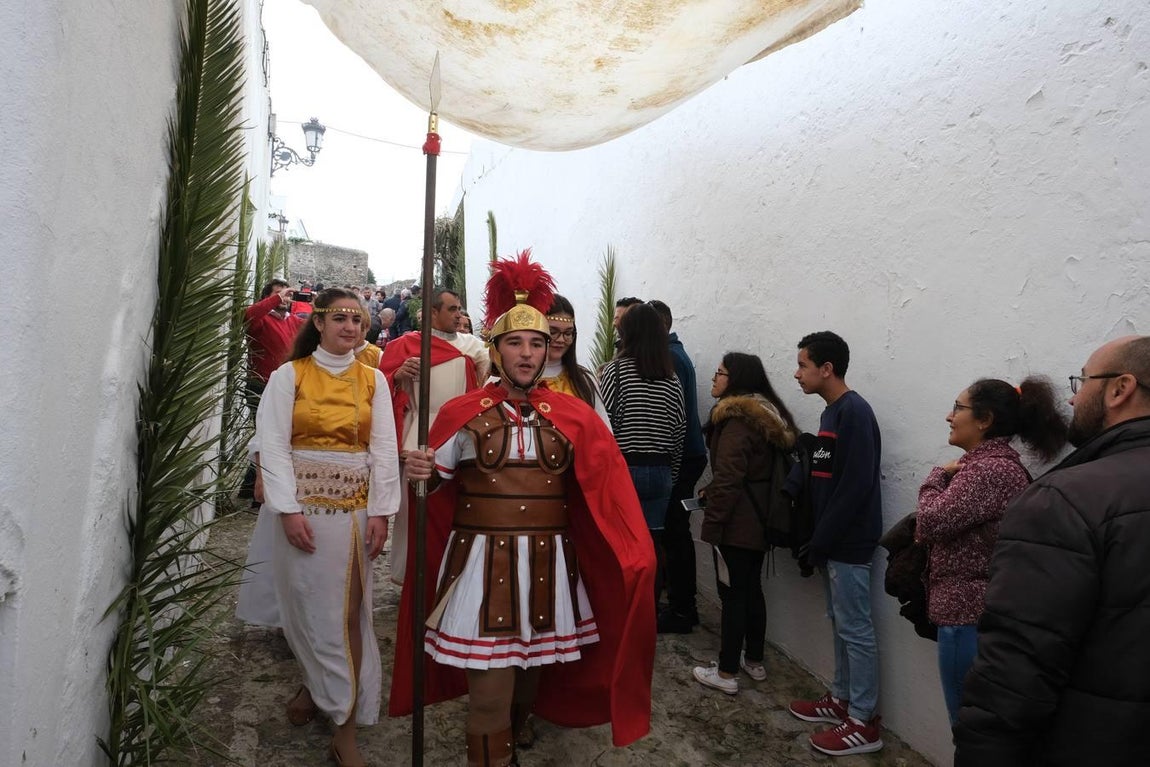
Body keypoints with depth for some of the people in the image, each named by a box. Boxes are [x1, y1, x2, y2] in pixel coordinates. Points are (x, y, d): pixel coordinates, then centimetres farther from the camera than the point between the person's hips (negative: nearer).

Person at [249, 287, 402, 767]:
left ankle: (345, 727, 14)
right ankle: (317, 683, 35)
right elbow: (273, 445, -5)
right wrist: (289, 510, -12)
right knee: (307, 603, 7)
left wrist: (380, 511, -4)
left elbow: (384, 449, 2)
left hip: (354, 508, 1)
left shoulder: (373, 380, 6)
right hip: (303, 505, -1)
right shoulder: (289, 376, 0)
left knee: (348, 611, 3)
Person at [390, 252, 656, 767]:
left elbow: (604, 485, 1)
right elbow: (438, 478, 6)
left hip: (547, 563, 3)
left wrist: (635, 558, -9)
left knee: (532, 670, 17)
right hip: (482, 561, -2)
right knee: (490, 682, 1)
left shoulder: (572, 415, 2)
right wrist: (421, 472, -17)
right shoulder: (463, 412, -1)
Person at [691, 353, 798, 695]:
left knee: (733, 593, 0)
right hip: (759, 522, 9)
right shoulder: (767, 415, 10)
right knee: (752, 588, 18)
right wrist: (710, 491, 12)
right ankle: (754, 661, 31)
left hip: (736, 524, -9)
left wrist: (711, 523, -15)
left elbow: (728, 478, -22)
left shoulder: (736, 420, -19)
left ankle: (727, 673, 12)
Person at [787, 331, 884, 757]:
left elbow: (855, 487, -22)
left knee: (855, 629, 1)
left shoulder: (854, 412, -17)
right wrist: (816, 540, 12)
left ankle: (864, 722, 13)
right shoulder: (832, 412, 11)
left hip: (849, 543, -9)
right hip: (833, 541, 9)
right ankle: (841, 698, 32)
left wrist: (820, 541, -17)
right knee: (840, 623, 18)